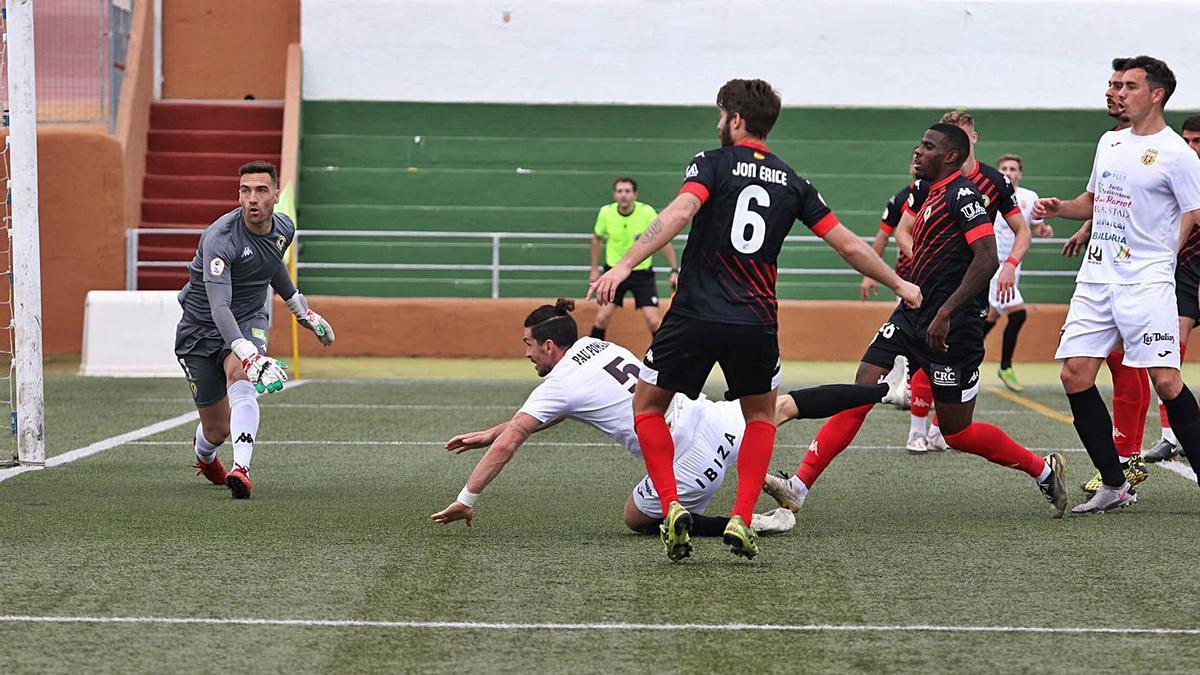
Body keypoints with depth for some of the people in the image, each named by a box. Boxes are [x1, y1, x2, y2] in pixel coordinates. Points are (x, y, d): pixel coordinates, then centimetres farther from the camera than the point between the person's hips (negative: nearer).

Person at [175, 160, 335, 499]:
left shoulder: (283, 228, -7)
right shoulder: (220, 238, -28)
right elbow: (219, 306, -39)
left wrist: (302, 310, 30)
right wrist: (250, 355, -52)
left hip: (250, 321, 3)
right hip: (202, 328, -3)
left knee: (240, 377, -33)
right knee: (218, 430, 2)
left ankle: (241, 469, -45)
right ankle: (204, 455, 41)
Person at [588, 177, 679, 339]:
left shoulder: (647, 212, -16)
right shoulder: (606, 212, -10)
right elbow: (597, 239, 9)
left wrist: (674, 270, -10)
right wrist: (594, 269, 12)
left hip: (643, 273, -1)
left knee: (653, 322, -8)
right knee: (602, 318, -6)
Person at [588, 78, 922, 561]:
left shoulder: (713, 164, 0)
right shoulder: (792, 183, 12)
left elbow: (679, 213, -19)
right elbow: (849, 246, 13)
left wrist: (623, 266, -28)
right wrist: (898, 285, 28)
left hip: (696, 317, -3)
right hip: (757, 323, 3)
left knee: (647, 406, 16)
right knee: (761, 415, 25)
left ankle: (672, 507, -2)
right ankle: (741, 520, 9)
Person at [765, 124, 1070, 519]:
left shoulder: (962, 194, -14)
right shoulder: (931, 194, 14)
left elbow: (987, 260, -24)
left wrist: (945, 312, -26)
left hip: (950, 329, -9)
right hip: (912, 316, 9)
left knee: (957, 432, 1)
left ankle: (1044, 471, 19)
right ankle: (799, 487, -9)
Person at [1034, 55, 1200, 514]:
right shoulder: (1110, 142, 16)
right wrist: (1059, 208, 10)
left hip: (1147, 282, -7)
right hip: (1096, 279, 7)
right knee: (1075, 374, -2)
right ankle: (1114, 485, 8)